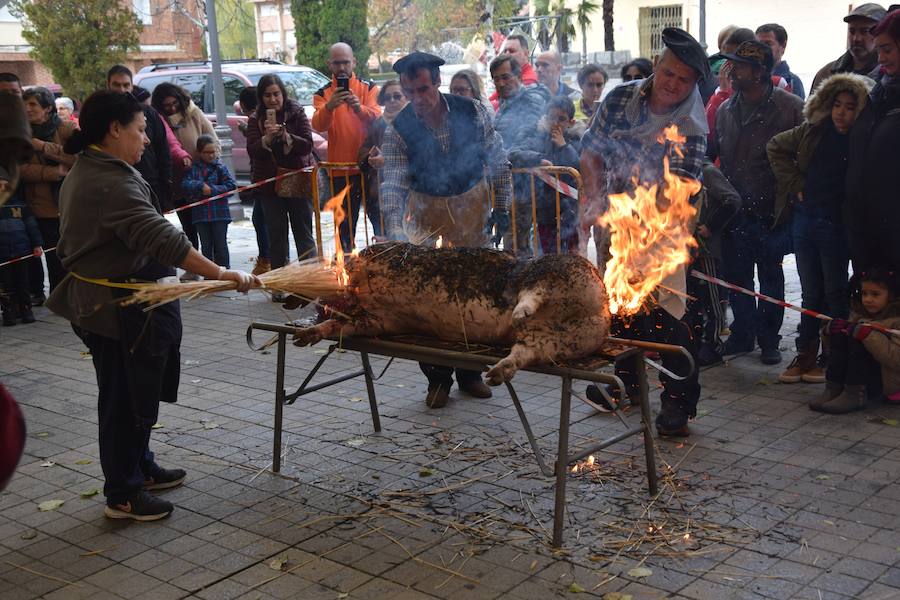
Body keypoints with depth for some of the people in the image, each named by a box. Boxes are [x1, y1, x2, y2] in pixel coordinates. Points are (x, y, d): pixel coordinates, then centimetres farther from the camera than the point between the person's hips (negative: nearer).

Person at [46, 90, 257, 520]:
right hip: (121, 308, -11)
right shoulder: (112, 183, -25)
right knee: (126, 399, 1)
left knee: (132, 393, 21)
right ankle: (122, 494, 13)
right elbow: (163, 240, -33)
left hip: (98, 301, 11)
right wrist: (219, 274, -35)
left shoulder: (83, 173, 12)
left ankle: (141, 468, 36)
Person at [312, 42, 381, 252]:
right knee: (346, 225, 8)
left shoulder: (369, 87, 6)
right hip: (340, 170, 1)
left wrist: (359, 108, -31)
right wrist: (329, 106, -30)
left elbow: (377, 117, -10)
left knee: (379, 218, 2)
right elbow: (318, 126, -10)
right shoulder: (322, 94, 7)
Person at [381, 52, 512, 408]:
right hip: (427, 213, -1)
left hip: (472, 207, 1)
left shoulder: (472, 112, -13)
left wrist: (501, 207, -3)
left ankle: (470, 372, 22)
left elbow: (498, 162, -2)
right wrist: (394, 228, -36)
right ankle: (438, 378, 13)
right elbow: (393, 182, -22)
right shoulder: (398, 131, -16)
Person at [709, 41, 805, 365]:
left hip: (770, 214, -4)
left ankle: (768, 339, 22)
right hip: (734, 213, 5)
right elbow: (711, 154, 16)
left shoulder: (790, 108, -10)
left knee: (770, 278, 9)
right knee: (737, 276, 12)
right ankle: (742, 335, 28)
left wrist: (786, 207, -13)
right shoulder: (726, 110, 7)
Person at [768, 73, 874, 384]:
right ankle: (805, 355, 21)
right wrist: (795, 184, 5)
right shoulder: (813, 132, 0)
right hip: (804, 219, 4)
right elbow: (776, 147, 12)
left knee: (835, 294, 7)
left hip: (836, 226, -4)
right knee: (811, 293, 13)